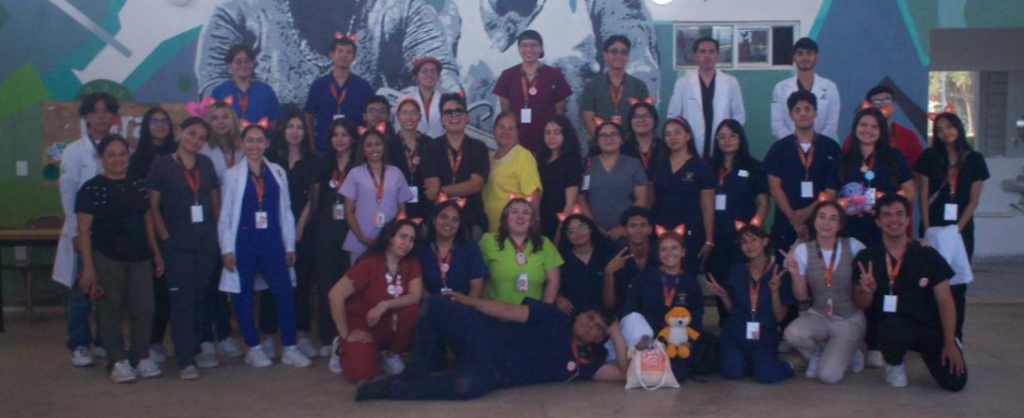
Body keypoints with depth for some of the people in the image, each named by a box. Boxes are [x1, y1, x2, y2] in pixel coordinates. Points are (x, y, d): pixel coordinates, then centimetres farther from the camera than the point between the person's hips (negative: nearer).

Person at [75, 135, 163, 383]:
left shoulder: (139, 185, 10)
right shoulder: (91, 189, -5)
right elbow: (83, 231, -7)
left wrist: (156, 254, 15)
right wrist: (88, 267, -12)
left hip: (140, 259, 4)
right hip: (107, 259, -4)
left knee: (144, 309, 1)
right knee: (110, 311, 2)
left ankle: (141, 357, 15)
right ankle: (118, 362, 12)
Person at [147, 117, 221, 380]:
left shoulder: (206, 164, 12)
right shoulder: (162, 164, 0)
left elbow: (216, 201, 17)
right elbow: (153, 206, -3)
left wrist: (218, 231, 7)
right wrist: (165, 238, -9)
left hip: (206, 240, 4)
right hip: (177, 242, -4)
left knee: (202, 297, 7)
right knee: (182, 299, -5)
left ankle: (196, 349, 19)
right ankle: (186, 361, -2)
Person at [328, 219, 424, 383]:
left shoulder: (412, 262, -6)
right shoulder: (369, 264, -19)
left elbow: (415, 296, -17)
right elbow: (335, 295, -22)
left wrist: (384, 305, -30)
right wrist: (346, 334, -17)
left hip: (390, 326, 3)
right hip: (362, 328, -3)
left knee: (415, 311, -27)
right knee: (362, 373, -26)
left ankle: (392, 355, -1)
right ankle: (344, 347, 10)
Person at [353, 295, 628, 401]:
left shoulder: (585, 362, 11)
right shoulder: (555, 318, 11)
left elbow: (624, 374, 3)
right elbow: (510, 313, 6)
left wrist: (616, 333, 1)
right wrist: (466, 301, 2)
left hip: (495, 374, -1)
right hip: (489, 339, 1)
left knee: (465, 387, -39)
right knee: (436, 305, -25)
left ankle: (391, 389, -20)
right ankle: (417, 373, -6)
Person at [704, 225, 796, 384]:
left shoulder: (779, 274, -2)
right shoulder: (736, 271, 4)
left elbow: (779, 317, -2)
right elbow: (732, 310, 11)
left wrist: (775, 291, -16)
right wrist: (723, 295, -7)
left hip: (764, 337, -2)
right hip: (734, 334, 2)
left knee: (765, 375, -27)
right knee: (733, 371, -26)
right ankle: (744, 359, 10)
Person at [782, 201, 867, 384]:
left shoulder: (853, 246, -8)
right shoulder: (802, 250, -4)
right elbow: (801, 297, -3)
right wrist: (794, 274, -20)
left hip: (849, 321, -2)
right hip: (818, 316, 2)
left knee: (828, 376, -19)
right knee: (792, 333, -32)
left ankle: (847, 353, 17)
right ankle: (817, 354, 4)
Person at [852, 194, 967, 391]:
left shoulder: (928, 256, 0)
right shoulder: (867, 258, -1)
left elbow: (945, 302, 0)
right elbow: (862, 305, 4)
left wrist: (950, 343, -8)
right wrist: (867, 291, -20)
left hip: (931, 328, 2)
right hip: (893, 324, -2)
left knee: (954, 381, -14)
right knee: (894, 331, -37)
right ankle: (894, 364, 0)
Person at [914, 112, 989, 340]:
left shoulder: (974, 160, 5)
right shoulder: (929, 157, 3)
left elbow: (974, 200, 2)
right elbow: (923, 196, 0)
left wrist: (957, 228, -8)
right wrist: (927, 230, -9)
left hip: (961, 229, 1)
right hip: (933, 228, -1)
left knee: (957, 283, 4)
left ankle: (955, 335, 10)